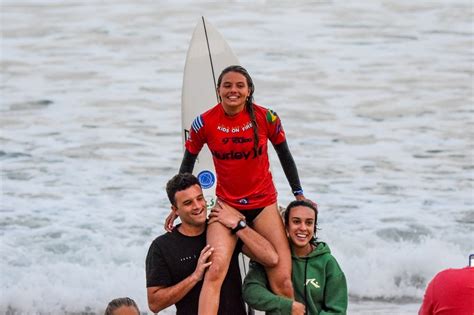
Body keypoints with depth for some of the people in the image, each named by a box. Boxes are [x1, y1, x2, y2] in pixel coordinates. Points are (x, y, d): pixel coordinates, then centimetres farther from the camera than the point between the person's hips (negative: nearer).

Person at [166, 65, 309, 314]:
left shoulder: (266, 118, -8)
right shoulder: (205, 123, -8)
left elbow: (285, 156, 7)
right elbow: (188, 162, 6)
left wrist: (299, 195, 10)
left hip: (264, 202, 1)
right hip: (226, 204, -1)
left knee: (282, 279, -4)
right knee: (215, 270, -24)